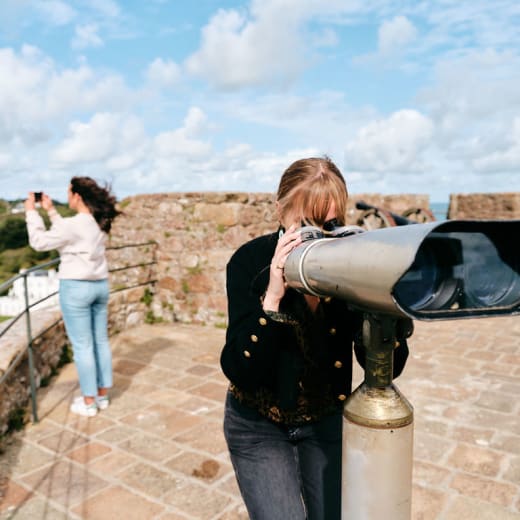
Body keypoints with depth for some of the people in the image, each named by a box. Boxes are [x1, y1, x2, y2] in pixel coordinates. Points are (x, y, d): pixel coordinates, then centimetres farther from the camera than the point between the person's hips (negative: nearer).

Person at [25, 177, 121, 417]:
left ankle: (89, 402, 12)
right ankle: (102, 395, 24)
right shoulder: (99, 222, 5)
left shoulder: (74, 224, -19)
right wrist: (51, 211, 20)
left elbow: (38, 241, -10)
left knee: (82, 346, 2)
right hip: (100, 285, 8)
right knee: (101, 342, 13)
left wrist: (31, 212, -1)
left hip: (76, 287, -7)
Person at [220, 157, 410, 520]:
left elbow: (389, 367, -16)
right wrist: (273, 296, -36)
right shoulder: (250, 262, -20)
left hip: (327, 421, 2)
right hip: (259, 425, -2)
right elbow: (240, 373, -24)